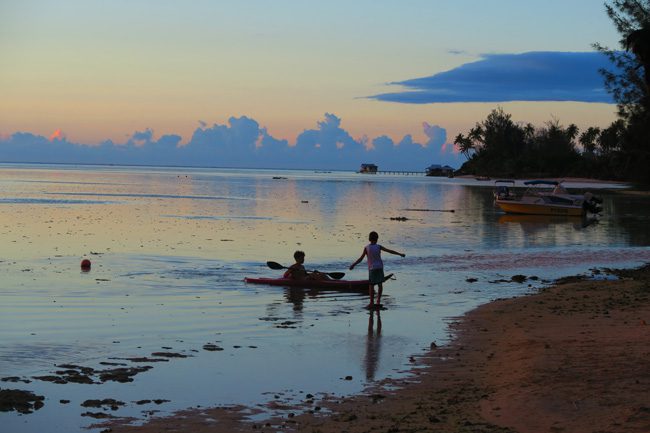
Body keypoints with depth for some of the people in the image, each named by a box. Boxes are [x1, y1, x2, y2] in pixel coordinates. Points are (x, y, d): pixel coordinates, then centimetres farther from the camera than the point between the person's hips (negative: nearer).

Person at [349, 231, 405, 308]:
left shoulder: (366, 248, -6)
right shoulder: (379, 247, -2)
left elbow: (361, 258, -7)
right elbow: (390, 251, 1)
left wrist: (353, 265, 4)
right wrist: (400, 254, 10)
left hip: (372, 268, -2)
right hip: (380, 267, 2)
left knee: (371, 285, 4)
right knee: (380, 284, 10)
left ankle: (372, 303, 1)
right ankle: (378, 301, 5)